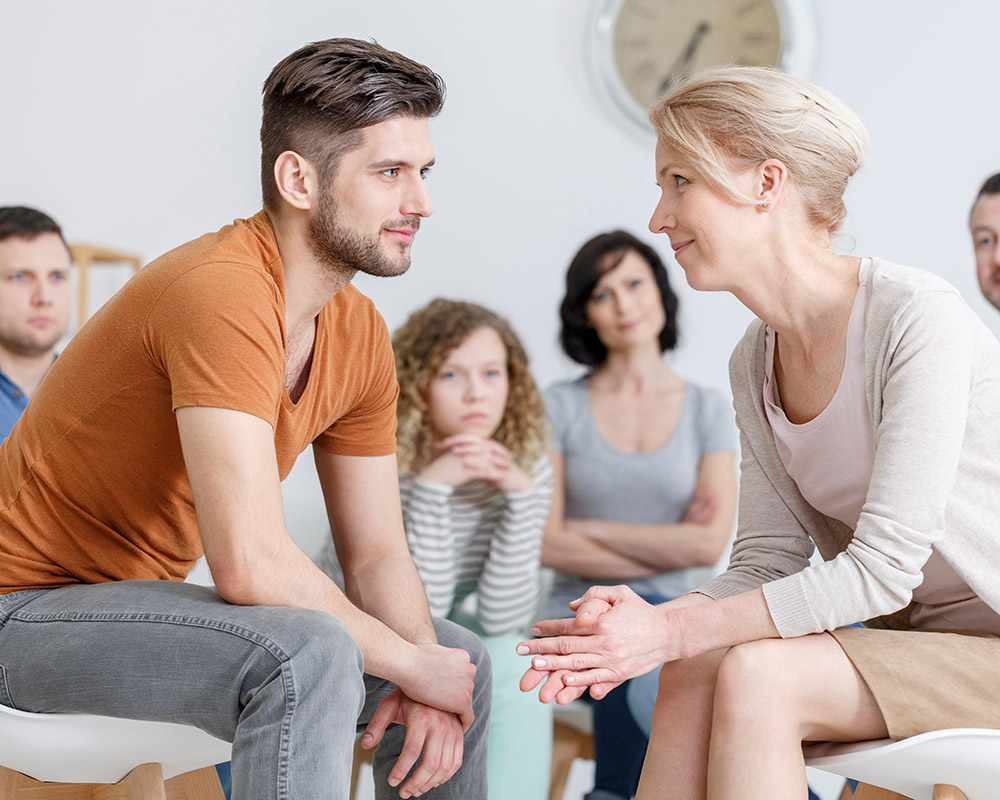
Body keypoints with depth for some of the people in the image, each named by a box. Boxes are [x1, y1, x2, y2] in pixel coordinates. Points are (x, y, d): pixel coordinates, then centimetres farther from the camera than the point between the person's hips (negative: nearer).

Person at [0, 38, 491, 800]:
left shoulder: (360, 334, 1)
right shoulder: (221, 293, -28)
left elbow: (378, 554, 4)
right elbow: (251, 563, -34)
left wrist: (428, 684, -14)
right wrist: (409, 662, -20)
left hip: (149, 600, 9)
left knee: (460, 660, 6)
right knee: (307, 653, -33)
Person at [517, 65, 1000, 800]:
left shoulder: (920, 319, -20)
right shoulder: (754, 364, 5)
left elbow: (881, 569, -23)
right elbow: (770, 561, 2)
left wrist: (671, 633, -24)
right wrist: (639, 625, -18)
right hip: (914, 647, 6)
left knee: (756, 673, -25)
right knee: (696, 672, -17)